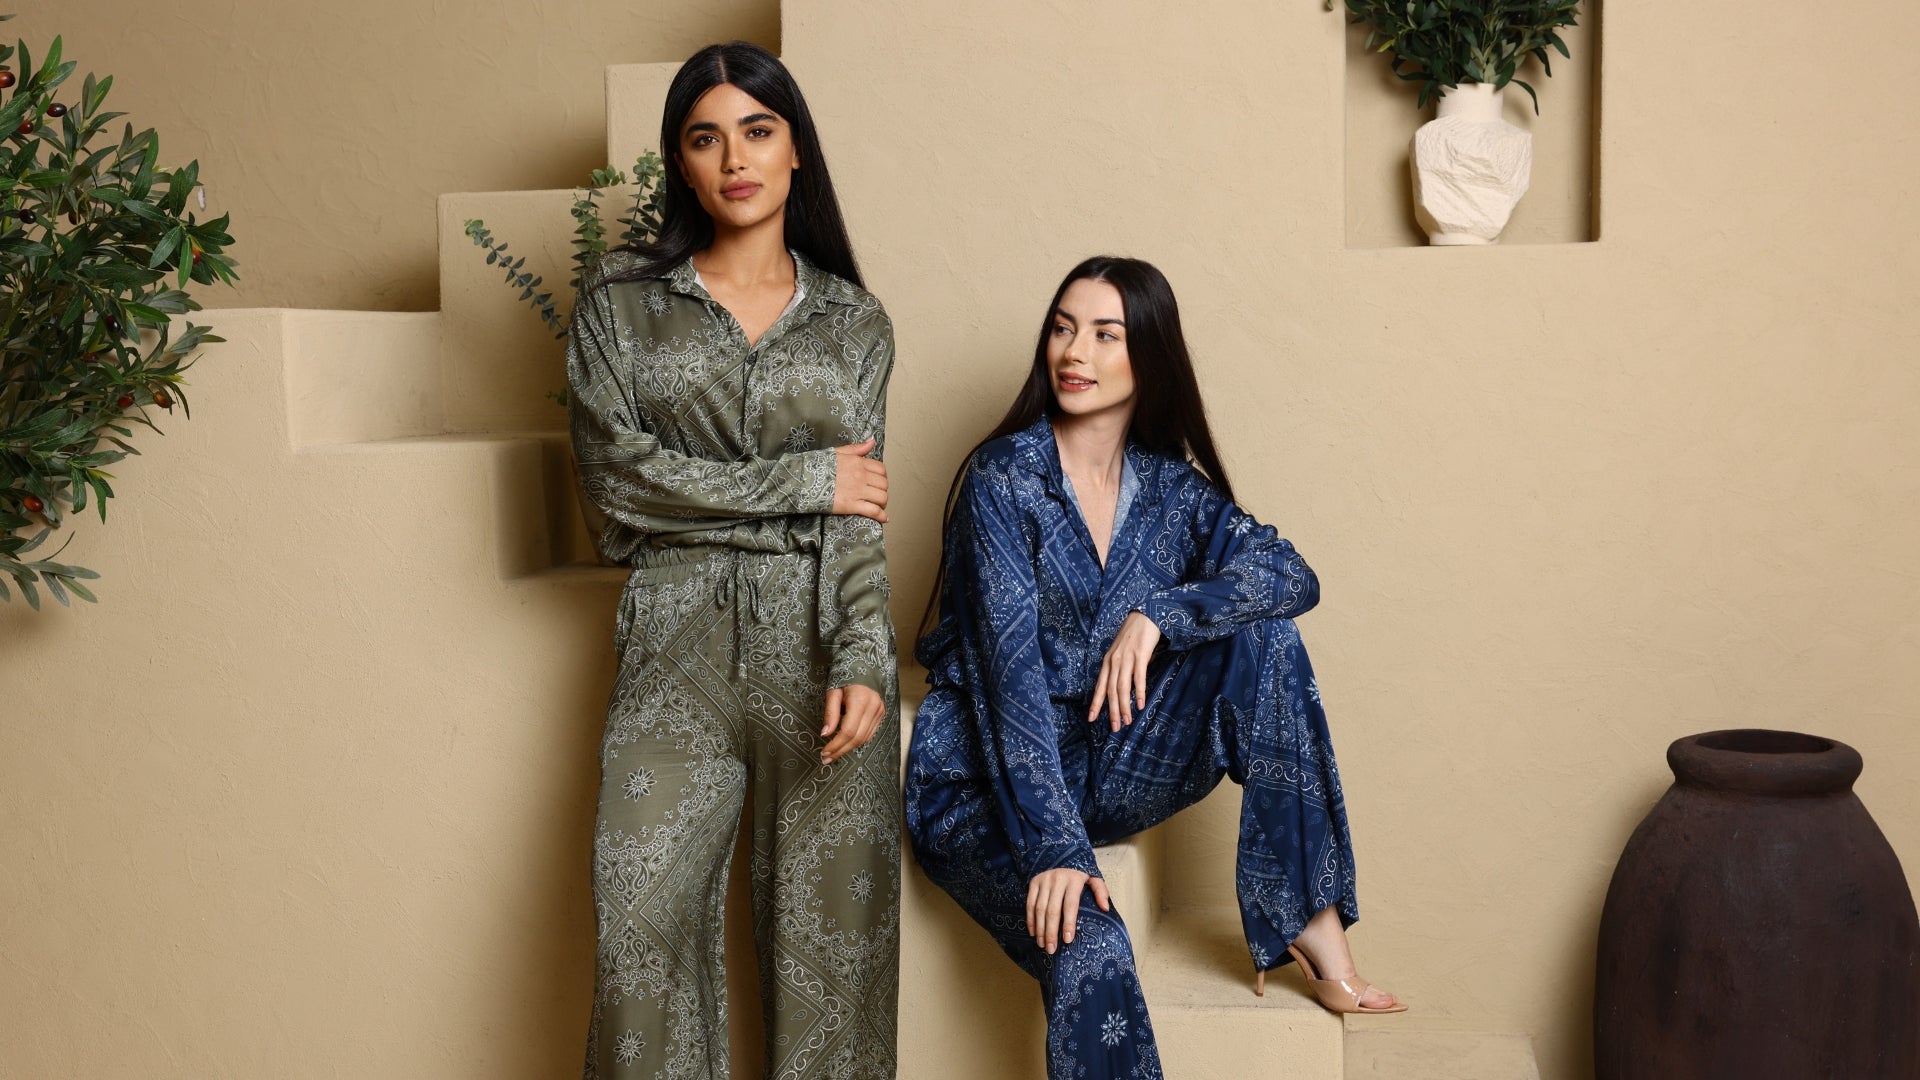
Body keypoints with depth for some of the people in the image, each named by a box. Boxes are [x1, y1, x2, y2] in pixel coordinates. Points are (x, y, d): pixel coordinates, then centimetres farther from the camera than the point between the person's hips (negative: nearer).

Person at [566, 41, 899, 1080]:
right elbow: (614, 467, -4)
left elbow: (859, 516, 4)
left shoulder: (854, 322, 12)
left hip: (822, 643, 1)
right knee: (644, 924, -7)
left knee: (830, 933, 1)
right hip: (679, 644, 0)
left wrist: (862, 662, -11)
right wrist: (799, 481, -5)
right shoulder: (621, 299, 9)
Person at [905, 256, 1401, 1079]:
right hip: (984, 784, -5)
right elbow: (1010, 668, -20)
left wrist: (1156, 617, -27)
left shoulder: (1170, 487, 4)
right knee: (1090, 954, -32)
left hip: (1109, 774, 5)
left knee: (1264, 634, -15)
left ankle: (1310, 922, -14)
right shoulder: (1003, 477, -11)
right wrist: (1053, 846, -28)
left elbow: (1290, 574, -11)